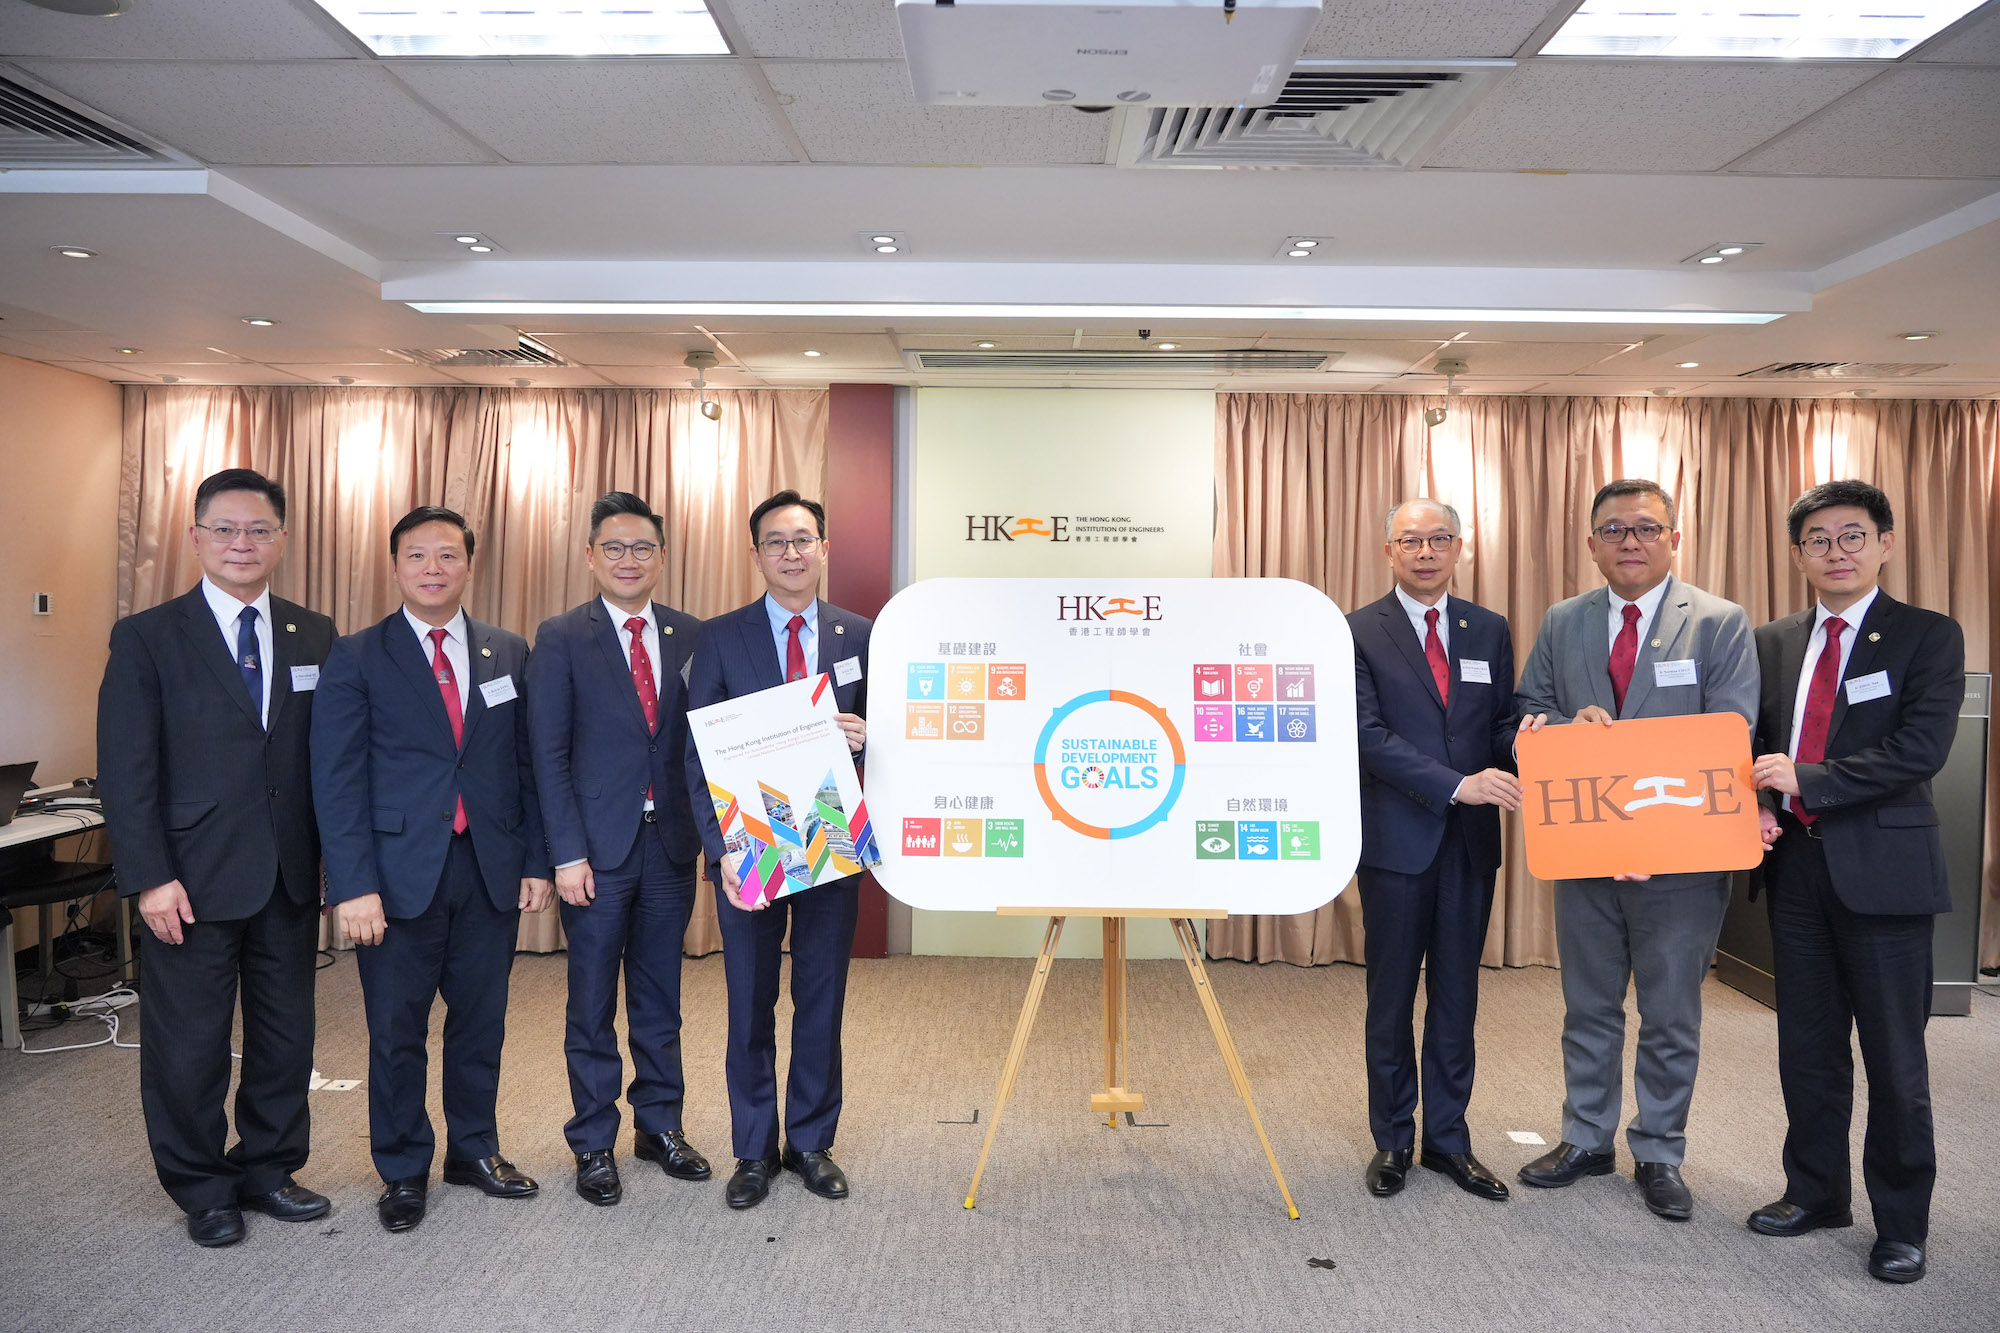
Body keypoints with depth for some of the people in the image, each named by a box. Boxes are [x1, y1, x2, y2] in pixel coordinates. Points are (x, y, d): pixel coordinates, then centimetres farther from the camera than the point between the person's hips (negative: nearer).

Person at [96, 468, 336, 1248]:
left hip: (290, 876, 3)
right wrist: (150, 878, -13)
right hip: (192, 881, -3)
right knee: (188, 1045, 9)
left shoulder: (314, 637, 6)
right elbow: (126, 768, -7)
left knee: (286, 1035, 13)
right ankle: (202, 1191, 27)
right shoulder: (147, 637, -3)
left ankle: (268, 1169, 31)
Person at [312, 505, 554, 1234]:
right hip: (398, 873, -2)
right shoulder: (357, 658, -2)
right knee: (397, 1031, 9)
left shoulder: (510, 654, 7)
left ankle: (475, 1148, 33)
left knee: (481, 1021, 14)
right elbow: (338, 779, -6)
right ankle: (403, 1170, 28)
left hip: (490, 870, 3)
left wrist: (537, 860, 3)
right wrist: (354, 885, -13)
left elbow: (527, 765, 8)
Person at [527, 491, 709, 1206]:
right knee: (593, 1002, 8)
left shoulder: (691, 636, 5)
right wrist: (567, 853, -11)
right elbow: (549, 754, -6)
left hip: (671, 845, 3)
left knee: (660, 995, 14)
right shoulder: (561, 638, -3)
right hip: (598, 847, -2)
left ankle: (660, 1126, 29)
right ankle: (595, 1143, 23)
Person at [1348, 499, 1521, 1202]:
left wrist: (1515, 773, -16)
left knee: (1457, 997, 12)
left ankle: (1448, 1139, 25)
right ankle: (1392, 1141, 23)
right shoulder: (1357, 633, -4)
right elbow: (1370, 733, -14)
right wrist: (1458, 784, -23)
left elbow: (1504, 723, 8)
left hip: (1471, 841, 3)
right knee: (1392, 998, 9)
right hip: (1397, 841, -3)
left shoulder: (1490, 631, 9)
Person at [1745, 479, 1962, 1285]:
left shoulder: (1928, 637, -3)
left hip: (1882, 867, -4)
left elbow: (1922, 748, -15)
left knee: (1895, 1058, 6)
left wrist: (1806, 780, -17)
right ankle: (1816, 1193, 30)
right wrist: (1759, 807, -6)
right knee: (1807, 1046, 14)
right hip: (1796, 865, 4)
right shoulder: (1772, 643, 10)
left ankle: (1902, 1223, 22)